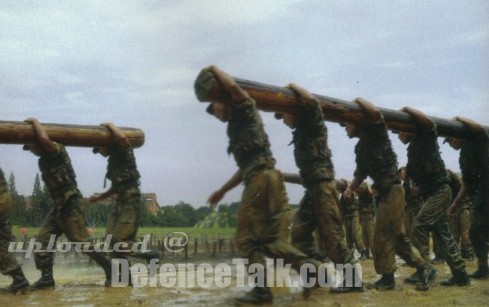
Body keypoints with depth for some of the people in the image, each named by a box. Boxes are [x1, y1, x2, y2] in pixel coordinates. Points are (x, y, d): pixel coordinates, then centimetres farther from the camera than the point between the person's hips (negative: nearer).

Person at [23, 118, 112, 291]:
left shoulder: (57, 152, -11)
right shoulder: (44, 160, 16)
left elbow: (44, 139, -32)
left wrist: (34, 122, -18)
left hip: (72, 205, -9)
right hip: (59, 207, 9)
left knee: (82, 242, -7)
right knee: (42, 240, 2)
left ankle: (111, 269, 5)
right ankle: (46, 279, 6)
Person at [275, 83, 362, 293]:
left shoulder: (313, 124, -2)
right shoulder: (300, 131, 22)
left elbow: (312, 101, -21)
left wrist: (293, 86, -8)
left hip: (323, 184, -9)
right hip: (312, 187, 9)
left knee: (331, 233, -11)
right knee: (299, 232, 3)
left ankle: (354, 279, -7)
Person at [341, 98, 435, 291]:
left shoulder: (374, 133, -4)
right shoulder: (360, 147, 21)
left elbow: (375, 113, -26)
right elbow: (360, 173, 25)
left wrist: (358, 101, -10)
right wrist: (350, 189, 9)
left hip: (392, 190, -9)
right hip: (385, 193, 9)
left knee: (382, 236, -6)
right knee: (398, 237, 10)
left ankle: (387, 278, 2)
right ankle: (425, 268, 14)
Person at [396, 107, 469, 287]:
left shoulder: (425, 138, -5)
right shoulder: (413, 149, 19)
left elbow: (429, 123, -26)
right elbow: (407, 172, 18)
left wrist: (406, 110, -18)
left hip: (439, 190, -9)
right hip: (432, 193, 9)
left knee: (419, 227, -13)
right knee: (442, 233, 7)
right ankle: (460, 274, 10)